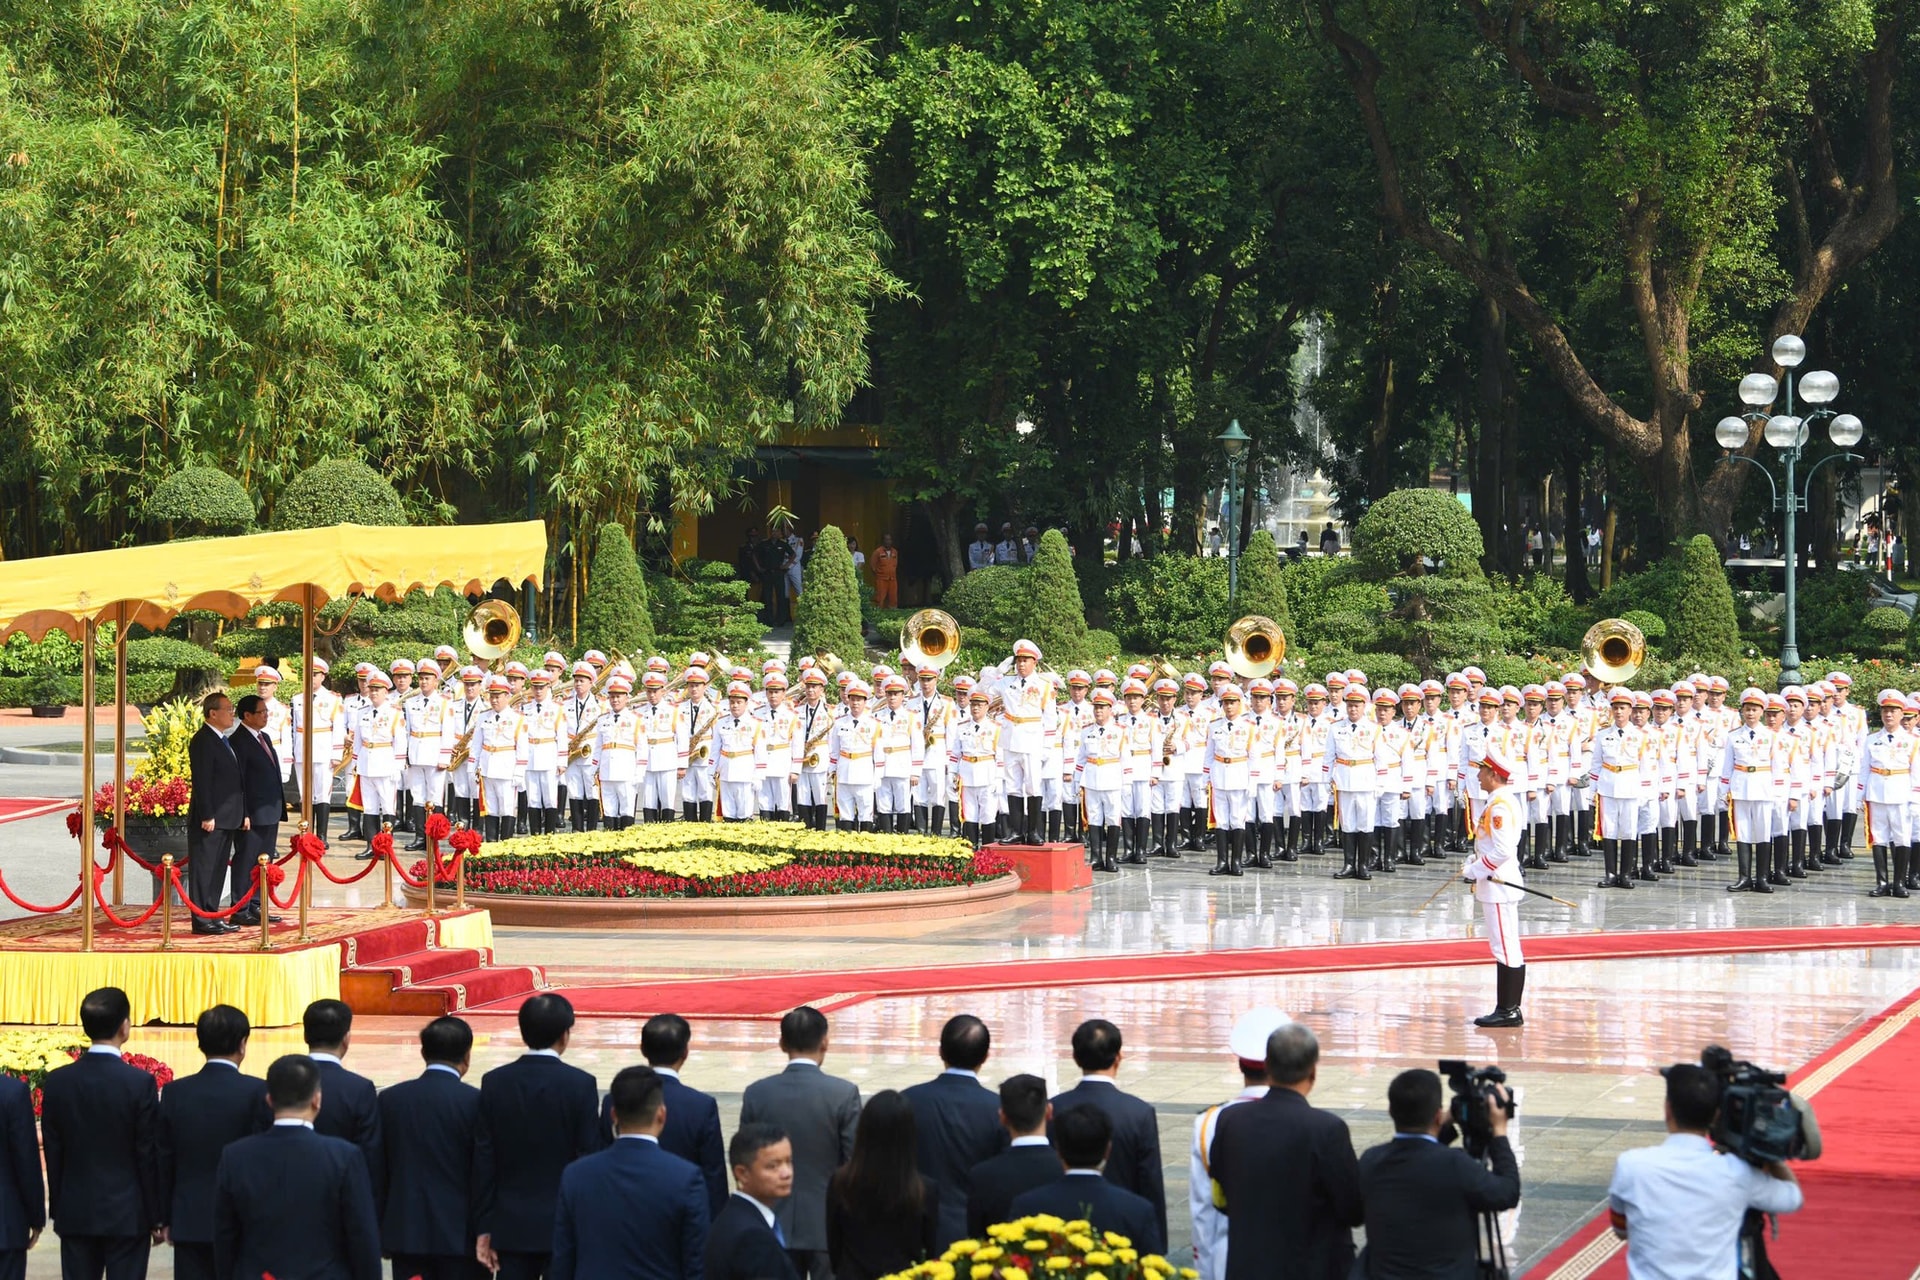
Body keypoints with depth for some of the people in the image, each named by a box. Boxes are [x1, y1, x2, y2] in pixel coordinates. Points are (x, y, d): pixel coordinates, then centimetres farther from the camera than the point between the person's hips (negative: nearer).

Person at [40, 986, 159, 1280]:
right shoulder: (140, 1083, -12)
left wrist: (57, 1209, 13)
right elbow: (149, 1155, -8)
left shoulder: (57, 1082, -2)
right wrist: (156, 1216, 1)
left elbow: (52, 1153, 4)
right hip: (127, 1213, -3)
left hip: (75, 1213, 3)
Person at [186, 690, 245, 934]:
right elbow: (201, 782, -18)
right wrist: (207, 816, -22)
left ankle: (212, 916, 18)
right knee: (204, 869, -5)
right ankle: (201, 921, -4)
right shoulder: (203, 741, -12)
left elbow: (236, 781, 22)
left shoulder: (223, 741, 18)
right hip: (210, 820, -10)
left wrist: (243, 813, 18)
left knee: (218, 870, 13)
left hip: (227, 819, 10)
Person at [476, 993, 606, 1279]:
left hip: (511, 1225, 3)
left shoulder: (494, 1082, 0)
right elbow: (590, 1158, -7)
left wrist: (484, 1228, 7)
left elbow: (484, 1160, 2)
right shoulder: (581, 1084, -9)